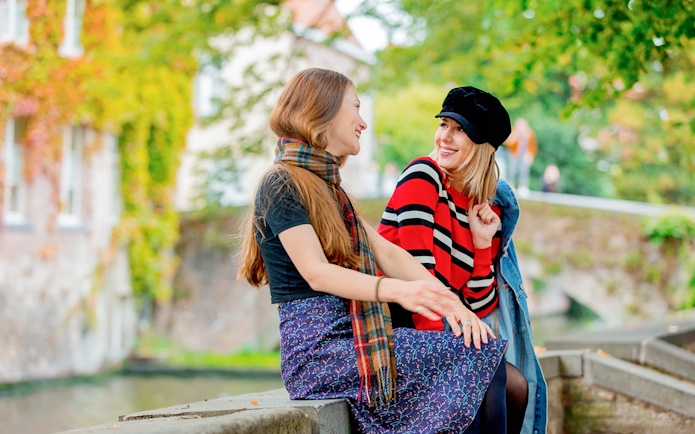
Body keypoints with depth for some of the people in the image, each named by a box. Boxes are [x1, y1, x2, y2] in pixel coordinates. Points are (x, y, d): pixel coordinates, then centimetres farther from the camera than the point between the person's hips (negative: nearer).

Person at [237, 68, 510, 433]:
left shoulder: (327, 188, 23)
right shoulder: (281, 185, -5)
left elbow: (388, 253, 14)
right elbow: (317, 273, -17)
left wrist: (452, 304, 0)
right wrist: (397, 291, -32)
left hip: (353, 338, 8)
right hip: (317, 352, -8)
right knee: (478, 354, -18)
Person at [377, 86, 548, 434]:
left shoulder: (490, 210, 9)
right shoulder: (424, 176, -9)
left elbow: (479, 307, 4)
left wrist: (483, 243, -7)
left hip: (445, 331, 7)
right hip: (401, 330, -7)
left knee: (518, 385, -3)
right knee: (511, 383, -16)